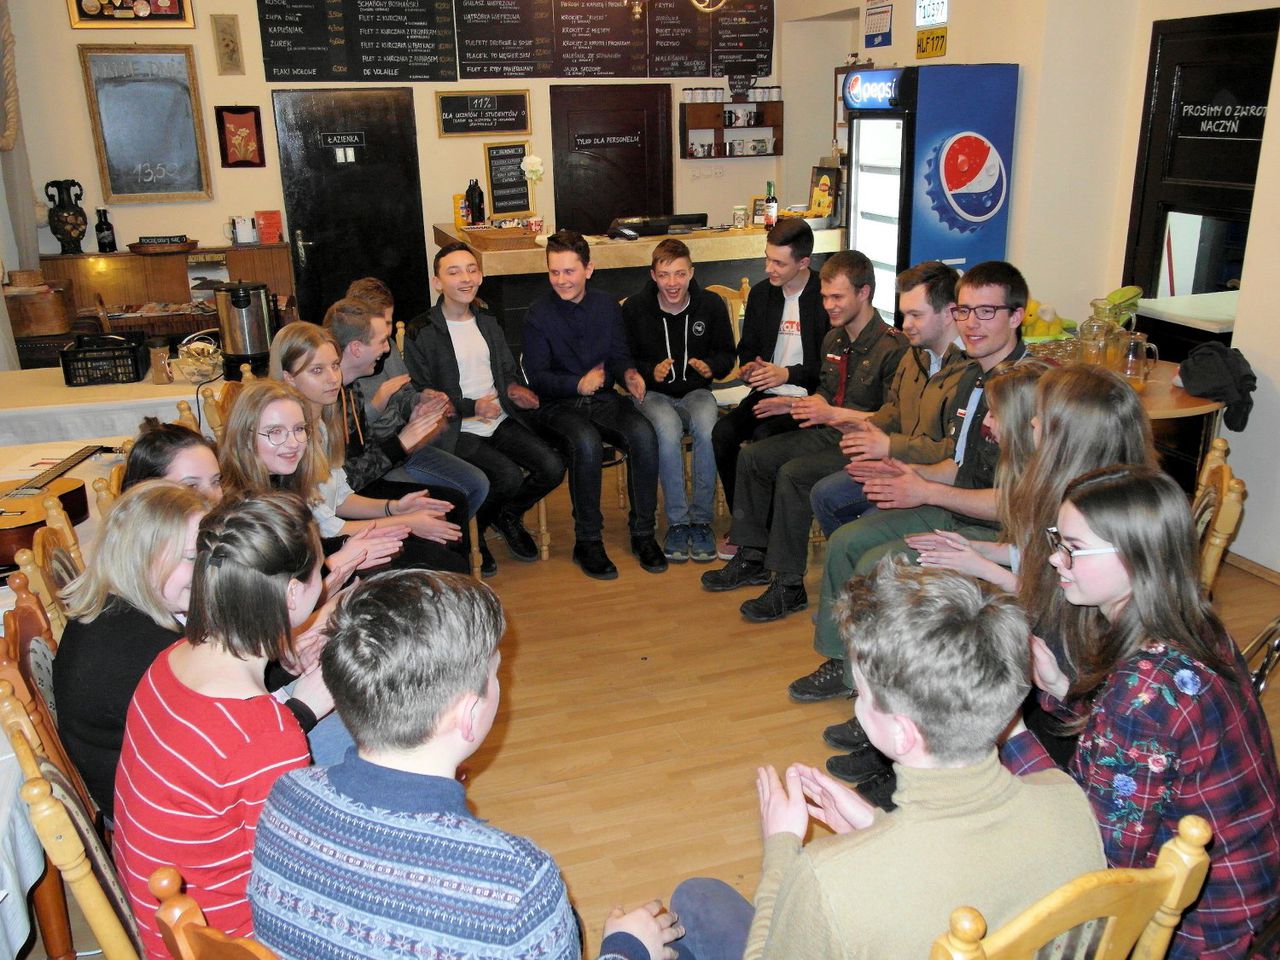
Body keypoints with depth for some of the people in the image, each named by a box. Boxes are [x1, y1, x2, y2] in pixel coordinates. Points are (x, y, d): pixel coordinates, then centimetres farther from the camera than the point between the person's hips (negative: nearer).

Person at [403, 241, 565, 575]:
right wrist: (472, 407, -21)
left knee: (553, 467, -14)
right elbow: (421, 396, -8)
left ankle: (508, 515, 15)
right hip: (457, 430, -6)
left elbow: (509, 372, 23)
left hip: (499, 420, 6)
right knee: (510, 476, -28)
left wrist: (514, 388, -2)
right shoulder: (421, 332, -6)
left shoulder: (488, 324, 15)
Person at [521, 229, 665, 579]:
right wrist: (578, 384, -23)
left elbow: (619, 355, 13)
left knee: (643, 434, -27)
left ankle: (643, 533, -14)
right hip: (559, 405, -3)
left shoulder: (607, 306, 9)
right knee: (586, 443, -36)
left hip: (604, 399, 4)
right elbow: (536, 376, -6)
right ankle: (587, 541, -21)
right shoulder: (539, 315, -3)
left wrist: (629, 373, -12)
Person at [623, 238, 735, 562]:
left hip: (695, 391, 1)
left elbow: (726, 354, 11)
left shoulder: (711, 305, 0)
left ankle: (701, 520, -19)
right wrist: (650, 372, -17)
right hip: (653, 393, -1)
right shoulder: (634, 308, -3)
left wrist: (711, 366, -12)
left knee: (707, 428, -34)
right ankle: (677, 522, -22)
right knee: (668, 430, -36)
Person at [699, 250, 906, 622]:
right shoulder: (833, 340, 11)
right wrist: (796, 404, 4)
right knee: (752, 457, 1)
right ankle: (753, 558, 10)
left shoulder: (893, 348, -17)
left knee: (793, 474, -29)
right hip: (827, 434, 10)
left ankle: (788, 585, -19)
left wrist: (836, 415, -23)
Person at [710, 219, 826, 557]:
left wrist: (788, 374, -15)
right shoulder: (761, 293, 12)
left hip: (807, 396, -6)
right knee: (723, 432, -20)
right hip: (767, 392, 6)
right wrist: (749, 366, 0)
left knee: (764, 436, -31)